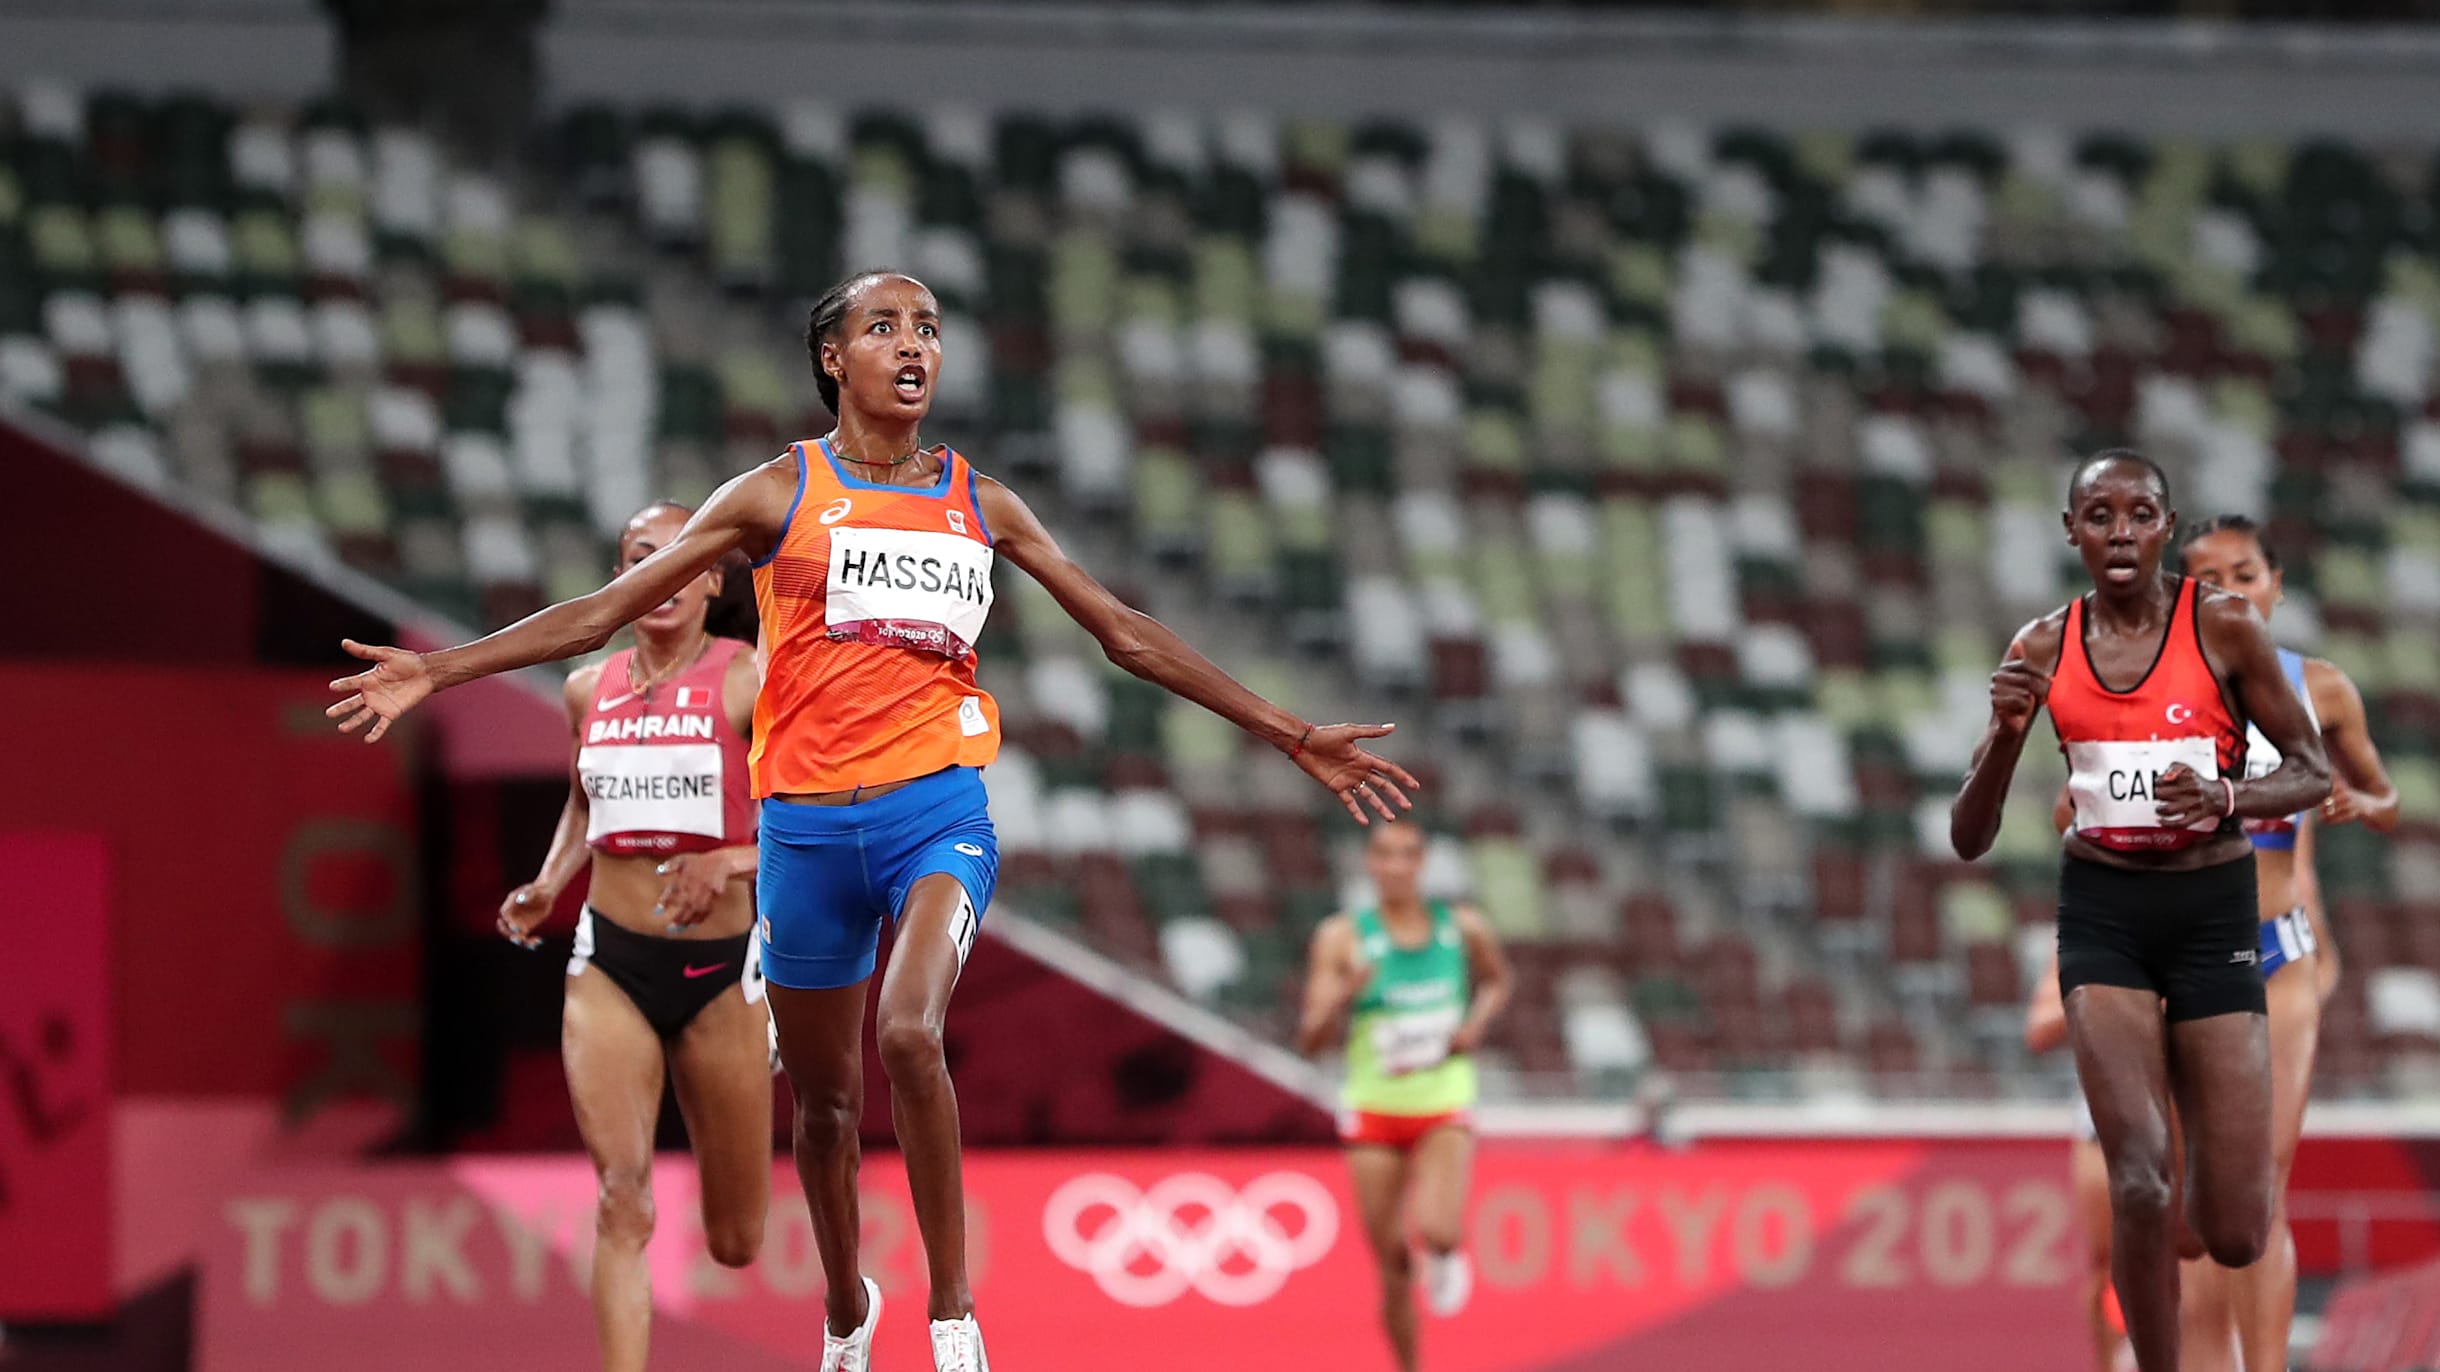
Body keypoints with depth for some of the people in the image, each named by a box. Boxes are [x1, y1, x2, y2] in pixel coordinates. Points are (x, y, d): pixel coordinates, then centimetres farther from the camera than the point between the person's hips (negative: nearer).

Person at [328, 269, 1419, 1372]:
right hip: (806, 824, 1)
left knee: (909, 1033, -27)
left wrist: (1293, 738, 14)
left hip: (938, 809, -1)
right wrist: (436, 672, -6)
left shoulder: (979, 504, 10)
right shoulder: (781, 492, 4)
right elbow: (609, 609, 2)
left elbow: (1123, 631, 15)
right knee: (822, 1095, 11)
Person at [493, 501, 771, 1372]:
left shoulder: (749, 680, -7)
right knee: (622, 1199, -17)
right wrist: (547, 888, 10)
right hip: (610, 968, 2)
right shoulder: (590, 690, 7)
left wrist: (732, 861, -26)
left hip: (719, 971, -2)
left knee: (734, 1244, 9)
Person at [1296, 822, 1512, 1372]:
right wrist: (1341, 998, -30)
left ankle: (1446, 1258, 11)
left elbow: (1496, 981, 21)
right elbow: (1310, 1039, -10)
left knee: (1437, 1231, -26)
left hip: (1444, 1108, 0)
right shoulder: (1342, 938, -7)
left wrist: (1476, 1023, 0)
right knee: (1394, 1265, 2)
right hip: (1373, 1110, 0)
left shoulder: (1463, 928, -1)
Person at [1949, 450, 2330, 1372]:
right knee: (2139, 1178, -21)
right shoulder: (2043, 649, 0)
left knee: (2234, 1236, -2)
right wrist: (2008, 733, -17)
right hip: (2101, 913, 1)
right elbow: (1969, 840, 2)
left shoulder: (2223, 627, -6)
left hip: (2213, 912, -1)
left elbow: (2313, 773, 2)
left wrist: (2226, 797, -19)